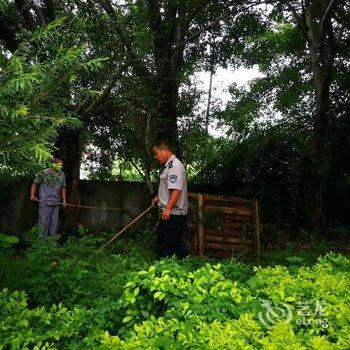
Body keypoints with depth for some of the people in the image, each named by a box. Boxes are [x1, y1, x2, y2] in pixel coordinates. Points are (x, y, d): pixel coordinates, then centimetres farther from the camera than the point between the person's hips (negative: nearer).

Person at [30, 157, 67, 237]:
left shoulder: (62, 175, 8)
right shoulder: (44, 173, -5)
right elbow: (35, 183, 1)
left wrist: (64, 200, 9)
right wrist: (32, 195, -10)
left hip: (56, 203, 5)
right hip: (45, 203, -5)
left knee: (54, 223, 11)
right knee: (44, 222, 0)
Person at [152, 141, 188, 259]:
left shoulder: (174, 165, -15)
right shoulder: (169, 165, 18)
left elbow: (176, 189, -25)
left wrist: (167, 209, -28)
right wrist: (158, 197, 24)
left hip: (173, 214, -10)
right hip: (169, 213, 10)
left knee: (165, 246, -4)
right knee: (175, 244, 16)